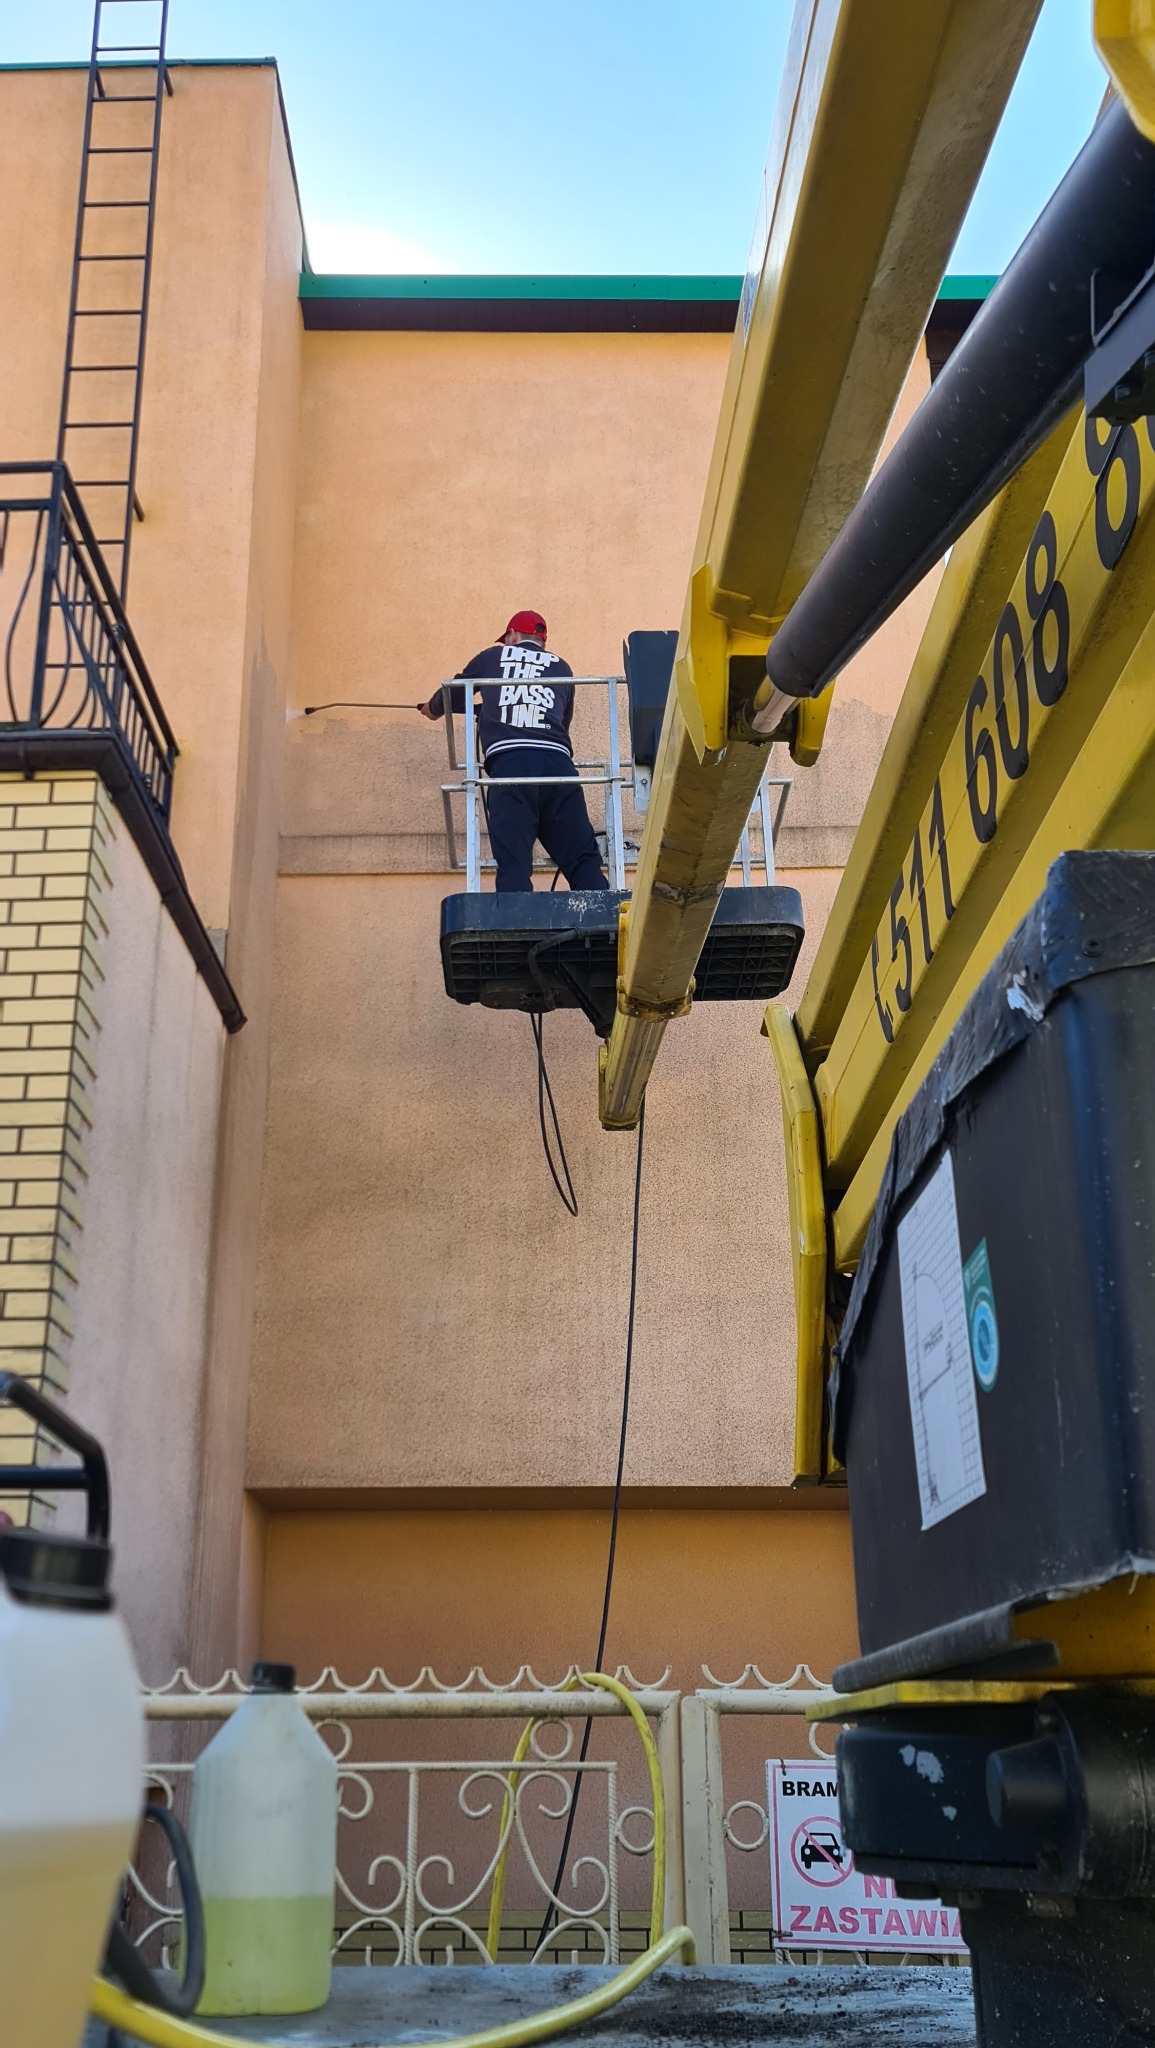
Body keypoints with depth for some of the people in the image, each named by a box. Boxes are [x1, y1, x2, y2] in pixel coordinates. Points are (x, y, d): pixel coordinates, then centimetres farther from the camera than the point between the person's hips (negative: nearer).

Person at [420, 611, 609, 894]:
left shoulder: (492, 657, 24)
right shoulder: (561, 668, 27)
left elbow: (453, 694, 37)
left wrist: (432, 709, 60)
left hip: (508, 762, -1)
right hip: (557, 762, 1)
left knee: (513, 866, -8)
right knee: (583, 861, -2)